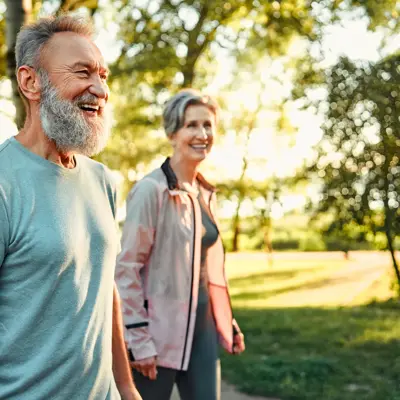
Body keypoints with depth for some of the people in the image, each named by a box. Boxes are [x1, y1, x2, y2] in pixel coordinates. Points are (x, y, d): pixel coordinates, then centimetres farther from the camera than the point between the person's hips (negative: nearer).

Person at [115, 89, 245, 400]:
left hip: (203, 328, 7)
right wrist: (138, 338, -17)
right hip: (160, 333, -7)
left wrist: (229, 322, 16)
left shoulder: (205, 194, 10)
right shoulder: (151, 190, -13)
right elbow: (126, 267, -15)